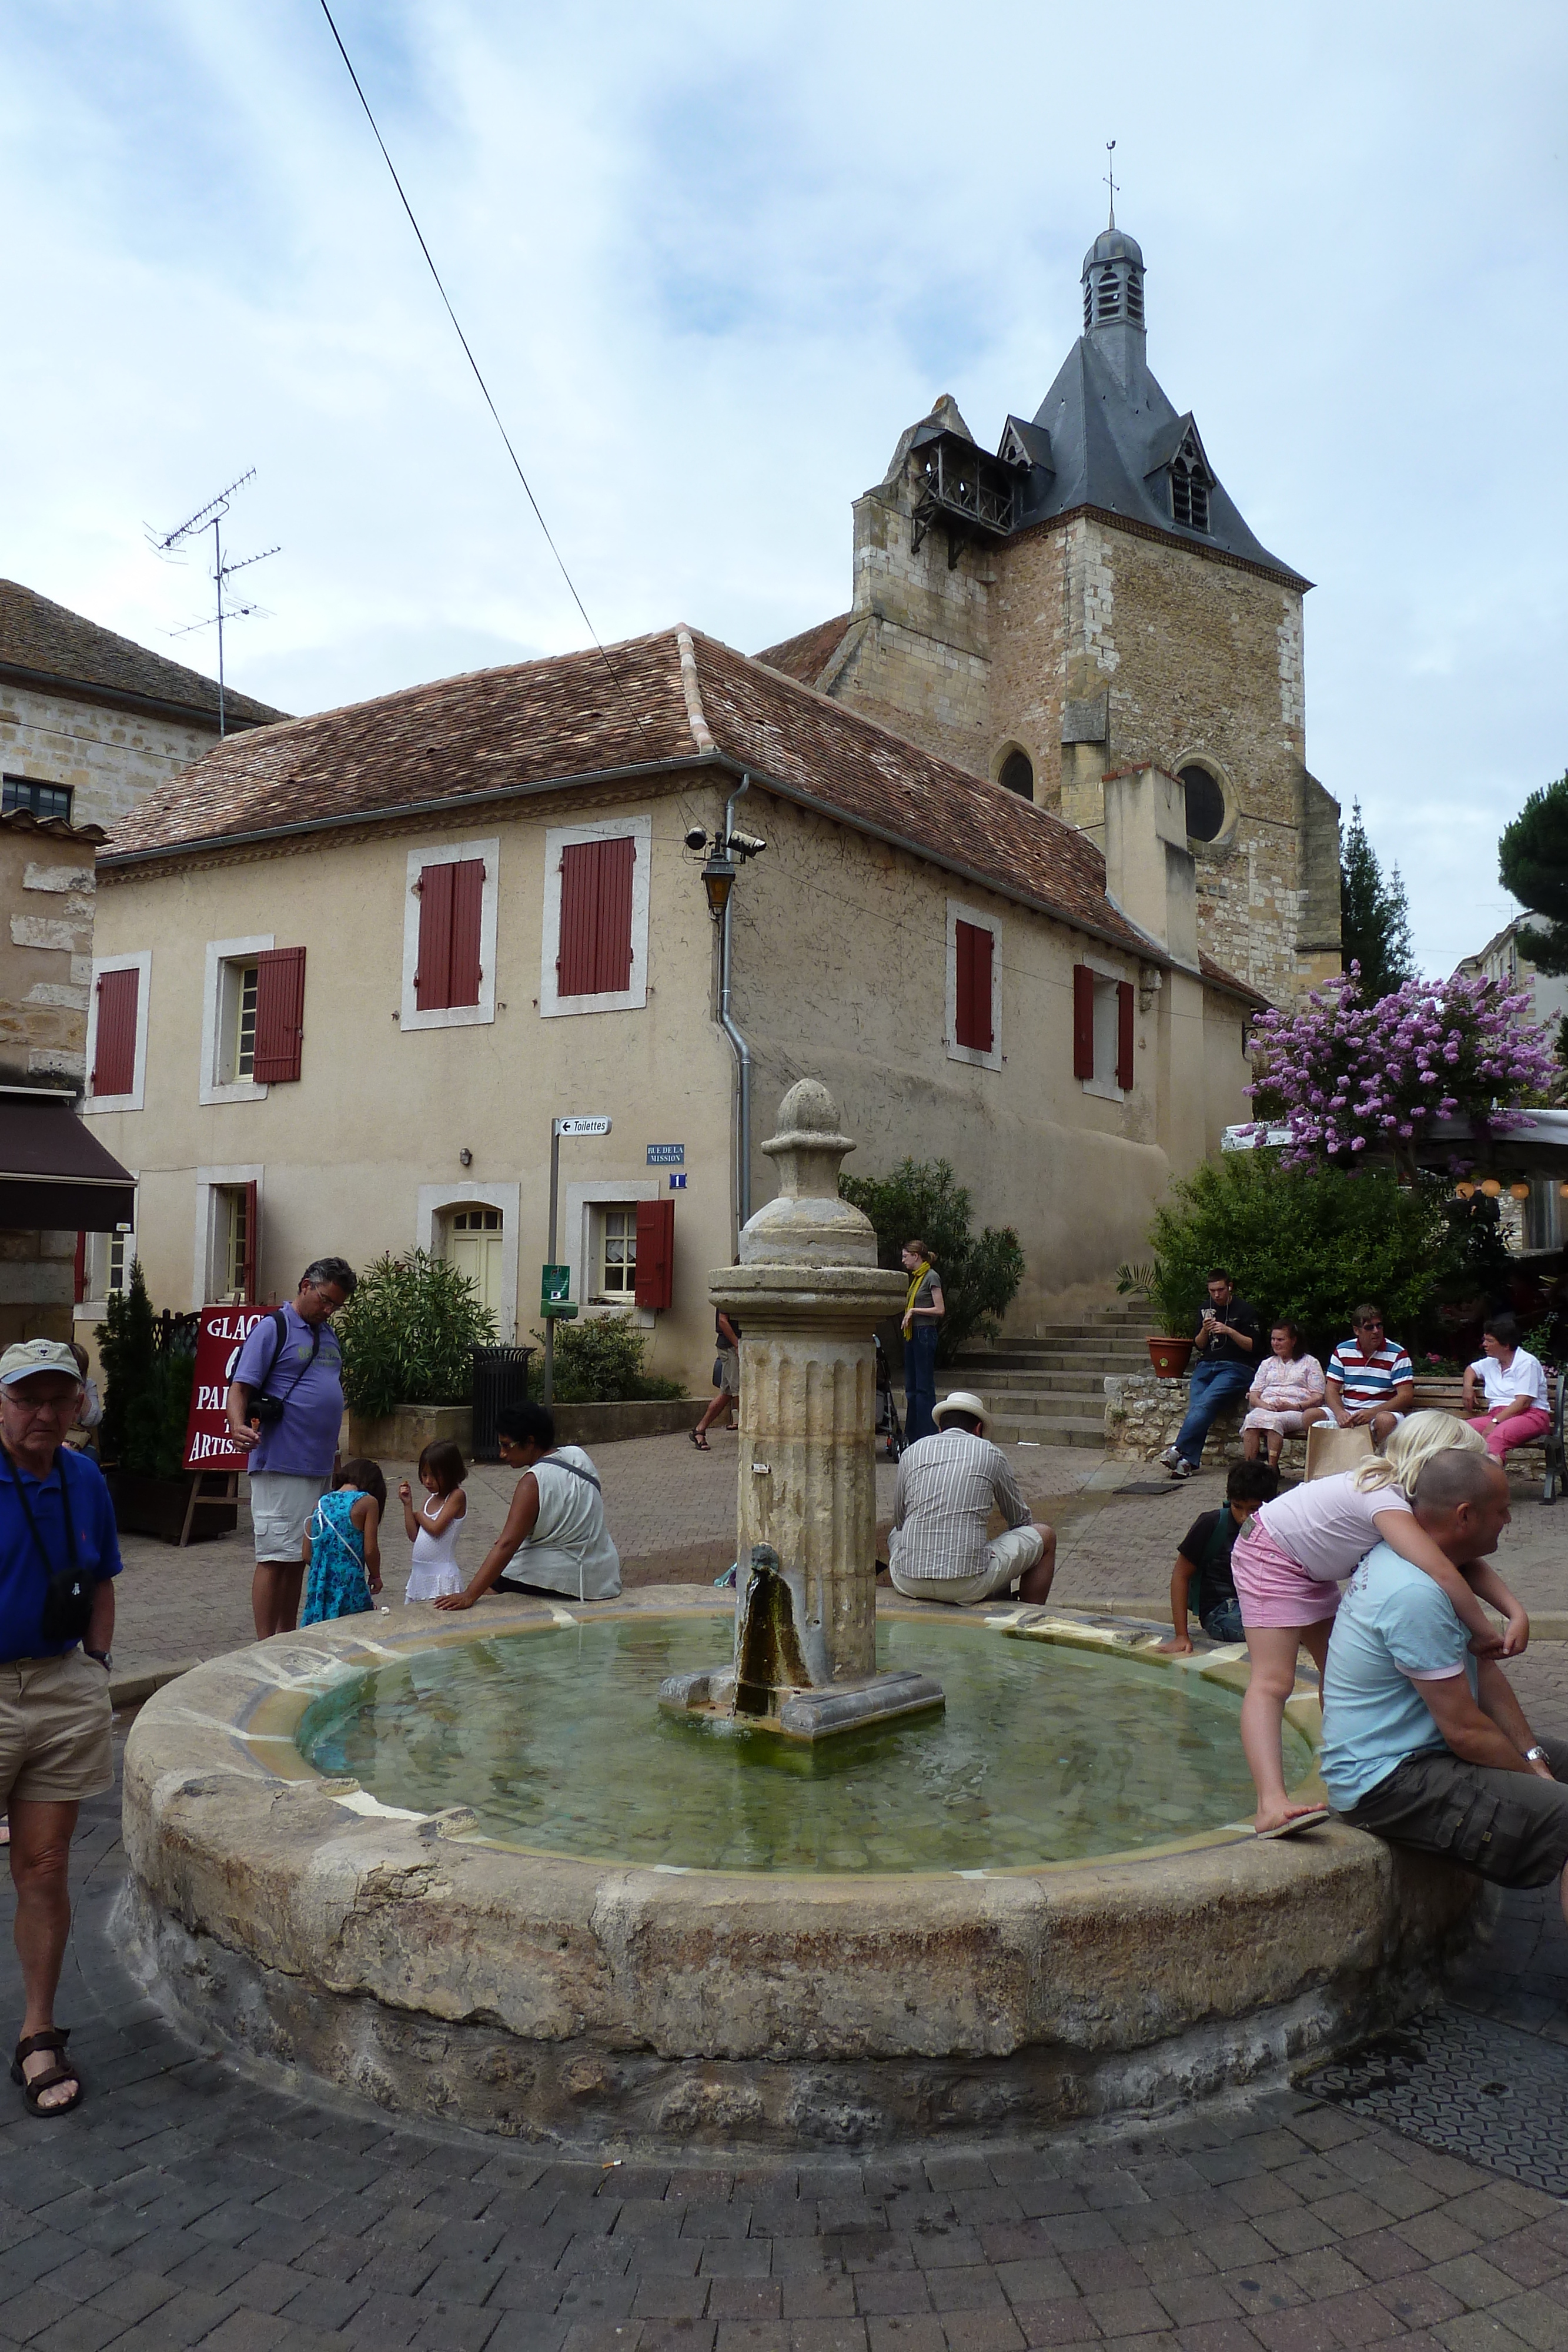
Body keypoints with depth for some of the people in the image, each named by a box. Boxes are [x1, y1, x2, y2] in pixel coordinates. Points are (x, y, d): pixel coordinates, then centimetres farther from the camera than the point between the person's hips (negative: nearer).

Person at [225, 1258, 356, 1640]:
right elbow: (241, 1387, -13)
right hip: (280, 1464, -8)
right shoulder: (273, 1328, -7)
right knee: (276, 1558, -5)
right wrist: (238, 1425, -31)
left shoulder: (327, 1335, 17)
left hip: (319, 1466, 8)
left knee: (300, 1558, 13)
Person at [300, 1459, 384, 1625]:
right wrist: (375, 1576, 10)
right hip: (350, 1588, -5)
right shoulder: (368, 1502, -3)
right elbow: (370, 1550, -8)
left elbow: (307, 1555, 10)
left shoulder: (321, 1503, 11)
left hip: (318, 1587, 5)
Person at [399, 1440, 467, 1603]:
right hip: (419, 1574, 7)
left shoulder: (457, 1496, -9)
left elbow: (436, 1528, -18)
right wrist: (407, 1504, 1)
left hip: (442, 1577, -7)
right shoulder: (431, 1499, 12)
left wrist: (419, 1515, 0)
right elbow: (414, 1536, 8)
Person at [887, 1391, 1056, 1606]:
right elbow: (1020, 1519, 20)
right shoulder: (991, 1454, 7)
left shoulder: (912, 1452, 12)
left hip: (908, 1584, 3)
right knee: (1045, 1537, 19)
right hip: (968, 1587, -3)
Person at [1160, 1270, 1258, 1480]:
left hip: (1234, 1367, -5)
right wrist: (1205, 1331, -4)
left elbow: (1252, 1346, -1)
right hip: (1206, 1365, 5)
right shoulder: (1207, 1309, 18)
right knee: (1195, 1406, -21)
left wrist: (1229, 1331, -15)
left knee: (1206, 1403, -28)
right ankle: (1188, 1461, -30)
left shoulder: (1243, 1310, 3)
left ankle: (1178, 1450, -36)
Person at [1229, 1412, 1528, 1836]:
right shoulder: (1387, 1499, -34)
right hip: (1269, 1557, -10)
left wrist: (1516, 1612, -20)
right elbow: (1441, 1572, -45)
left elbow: (1469, 1565, -4)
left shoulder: (1412, 1499, -5)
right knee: (1272, 1681, -21)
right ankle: (1271, 1804, -31)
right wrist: (1484, 1633, -33)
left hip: (1313, 1572, 10)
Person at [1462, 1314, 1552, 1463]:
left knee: (1498, 1434, -43)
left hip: (1530, 1415, -7)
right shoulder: (1491, 1362, 21)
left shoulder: (1527, 1363, -4)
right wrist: (1468, 1386, 19)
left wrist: (1495, 1422, -22)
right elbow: (1471, 1369, 43)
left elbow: (1523, 1402, -14)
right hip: (1496, 1415, 7)